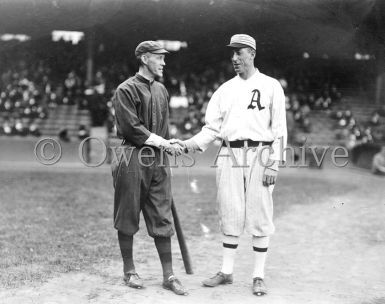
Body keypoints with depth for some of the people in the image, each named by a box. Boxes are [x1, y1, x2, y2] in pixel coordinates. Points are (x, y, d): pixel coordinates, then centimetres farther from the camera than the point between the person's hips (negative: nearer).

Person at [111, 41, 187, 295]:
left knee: (162, 219, 4)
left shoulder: (161, 90, 17)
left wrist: (168, 151, 14)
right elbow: (132, 128, -13)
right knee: (128, 217, 4)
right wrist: (164, 143, -13)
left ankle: (169, 275, 7)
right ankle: (129, 271, 17)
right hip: (133, 159, -6)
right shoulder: (126, 90, -5)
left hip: (159, 160, 6)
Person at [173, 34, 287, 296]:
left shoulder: (271, 86, 2)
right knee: (230, 215, 7)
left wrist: (274, 164, -10)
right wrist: (188, 144, -7)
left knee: (259, 216, 0)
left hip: (259, 156, -3)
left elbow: (279, 128, -2)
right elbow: (212, 128, 10)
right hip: (229, 156, 4)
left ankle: (259, 276, 8)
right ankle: (227, 272, 16)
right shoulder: (225, 89, 13)